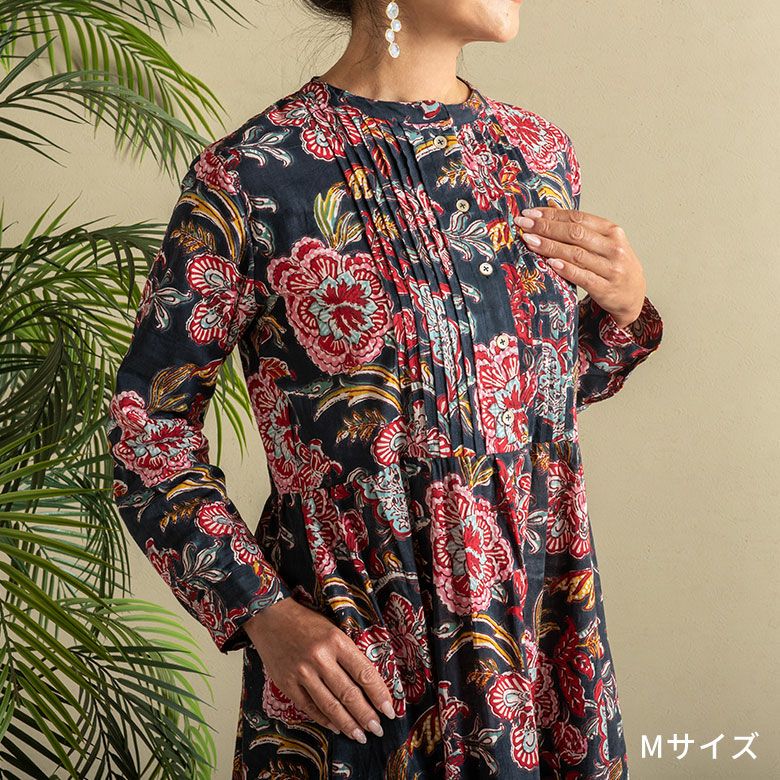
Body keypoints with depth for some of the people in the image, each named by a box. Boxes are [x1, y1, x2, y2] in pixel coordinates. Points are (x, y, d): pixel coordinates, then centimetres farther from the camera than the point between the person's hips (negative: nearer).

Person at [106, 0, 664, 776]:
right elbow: (148, 420, -7)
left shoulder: (537, 151, 3)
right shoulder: (252, 174, -14)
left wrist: (624, 308, -5)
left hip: (545, 639, 5)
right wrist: (264, 615, -13)